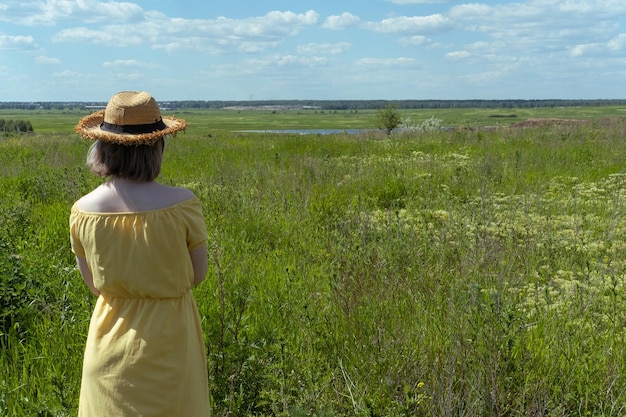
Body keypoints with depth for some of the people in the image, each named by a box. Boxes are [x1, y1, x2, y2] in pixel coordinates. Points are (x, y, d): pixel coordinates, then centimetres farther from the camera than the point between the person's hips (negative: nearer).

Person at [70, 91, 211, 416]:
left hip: (111, 338, 2)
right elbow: (197, 276, -7)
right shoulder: (182, 206, -21)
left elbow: (93, 284, 1)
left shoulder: (82, 211, -12)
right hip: (169, 336, -2)